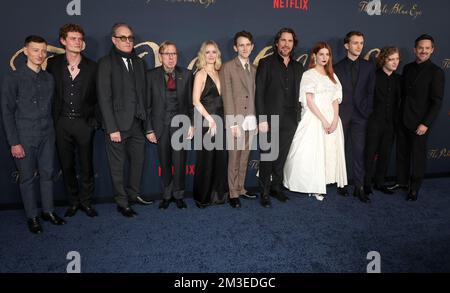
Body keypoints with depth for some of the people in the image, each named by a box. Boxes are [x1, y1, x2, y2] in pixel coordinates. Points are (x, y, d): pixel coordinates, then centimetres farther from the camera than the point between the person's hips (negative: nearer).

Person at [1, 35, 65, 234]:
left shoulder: (49, 78, 7)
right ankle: (32, 216, 19)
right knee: (27, 178, 6)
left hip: (47, 135, 4)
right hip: (25, 137, -3)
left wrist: (52, 130, 4)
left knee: (47, 174, 10)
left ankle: (48, 211, 24)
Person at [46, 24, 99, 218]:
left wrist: (92, 116, -1)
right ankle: (73, 202, 24)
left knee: (86, 165, 4)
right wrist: (52, 118, 2)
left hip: (84, 122, -1)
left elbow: (97, 95, 5)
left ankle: (86, 202, 20)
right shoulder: (53, 64, 3)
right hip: (61, 122, 1)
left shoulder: (92, 67, 1)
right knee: (66, 165, 9)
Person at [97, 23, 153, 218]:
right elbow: (104, 98, -10)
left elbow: (143, 93, 9)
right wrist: (112, 128, -14)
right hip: (118, 125, -5)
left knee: (138, 161, 14)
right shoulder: (106, 63, -5)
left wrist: (146, 120, 2)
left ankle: (133, 194, 33)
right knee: (118, 166, 6)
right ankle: (122, 202, 21)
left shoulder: (139, 62, 11)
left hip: (137, 124, 5)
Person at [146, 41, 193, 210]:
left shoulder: (186, 74, 4)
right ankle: (167, 195, 25)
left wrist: (192, 124, -1)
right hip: (161, 125, 0)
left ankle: (178, 195, 19)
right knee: (164, 164, 8)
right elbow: (148, 104, 1)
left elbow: (190, 102, 5)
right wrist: (149, 129, -2)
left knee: (180, 163, -1)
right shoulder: (152, 75, 1)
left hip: (180, 124, 0)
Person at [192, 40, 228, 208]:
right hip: (206, 121, -6)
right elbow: (196, 101, -12)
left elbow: (221, 98, 14)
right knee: (206, 159, 0)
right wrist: (210, 119, -14)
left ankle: (218, 194, 22)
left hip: (220, 120, 6)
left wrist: (218, 120, 3)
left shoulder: (218, 73, 13)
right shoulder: (201, 74, -5)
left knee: (220, 158, 9)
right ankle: (202, 197, 14)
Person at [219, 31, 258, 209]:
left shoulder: (254, 69, 14)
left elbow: (254, 95, 11)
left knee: (244, 158, 11)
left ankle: (241, 189, 24)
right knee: (234, 159, 2)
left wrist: (256, 120, 5)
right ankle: (233, 194, 13)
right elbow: (227, 97, -8)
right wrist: (233, 124, -14)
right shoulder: (227, 67, -3)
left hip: (251, 121, 5)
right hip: (236, 120, -5)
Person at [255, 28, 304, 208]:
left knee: (281, 157, 11)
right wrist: (261, 119, -12)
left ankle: (276, 187, 24)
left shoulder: (298, 67, 14)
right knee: (267, 157, 2)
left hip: (289, 120, 4)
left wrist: (297, 117, 6)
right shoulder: (266, 63, 0)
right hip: (270, 119, -4)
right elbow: (259, 93, -6)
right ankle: (265, 193, 12)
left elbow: (298, 93, 14)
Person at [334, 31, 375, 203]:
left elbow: (370, 92, 8)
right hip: (342, 114, -1)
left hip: (360, 115, 1)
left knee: (359, 151, -1)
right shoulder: (338, 67, 5)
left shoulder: (368, 67, 10)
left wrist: (367, 112, -1)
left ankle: (359, 187, 5)